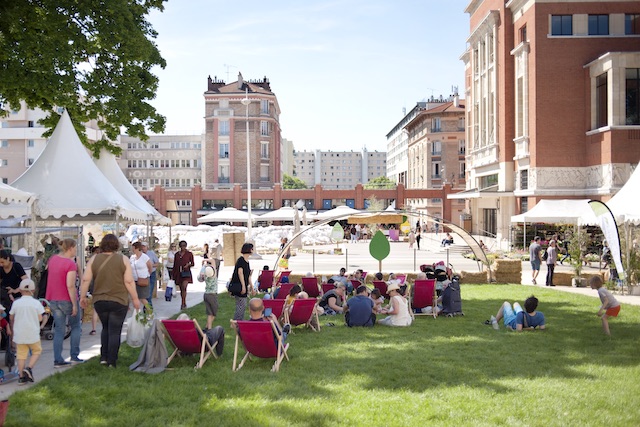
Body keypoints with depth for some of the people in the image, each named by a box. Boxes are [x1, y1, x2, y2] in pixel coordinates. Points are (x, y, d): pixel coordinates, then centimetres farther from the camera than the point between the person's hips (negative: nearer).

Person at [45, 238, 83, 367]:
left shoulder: (52, 259, 5)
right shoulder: (71, 264, -18)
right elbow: (70, 286, -23)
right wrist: (74, 304, -19)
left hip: (53, 300, 6)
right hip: (67, 299, -6)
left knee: (59, 330, 9)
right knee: (75, 327, 13)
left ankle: (58, 360, 6)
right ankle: (74, 356, 11)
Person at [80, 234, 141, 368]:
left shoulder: (94, 259, 2)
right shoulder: (123, 259, -5)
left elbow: (85, 280, 0)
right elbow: (129, 282, -8)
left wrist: (82, 297, 8)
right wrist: (135, 299, 0)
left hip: (99, 301, 3)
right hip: (119, 301, -3)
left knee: (106, 328, 20)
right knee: (115, 331, 3)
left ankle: (104, 357, 13)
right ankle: (112, 362, 2)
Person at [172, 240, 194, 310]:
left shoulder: (189, 254, 1)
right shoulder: (177, 254, 9)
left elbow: (193, 263, 7)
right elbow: (174, 265, 13)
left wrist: (188, 265, -14)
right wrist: (173, 275, 11)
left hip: (186, 272, -4)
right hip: (178, 273, 4)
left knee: (184, 287, -21)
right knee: (181, 289, 8)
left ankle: (183, 304, -15)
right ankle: (184, 304, 21)